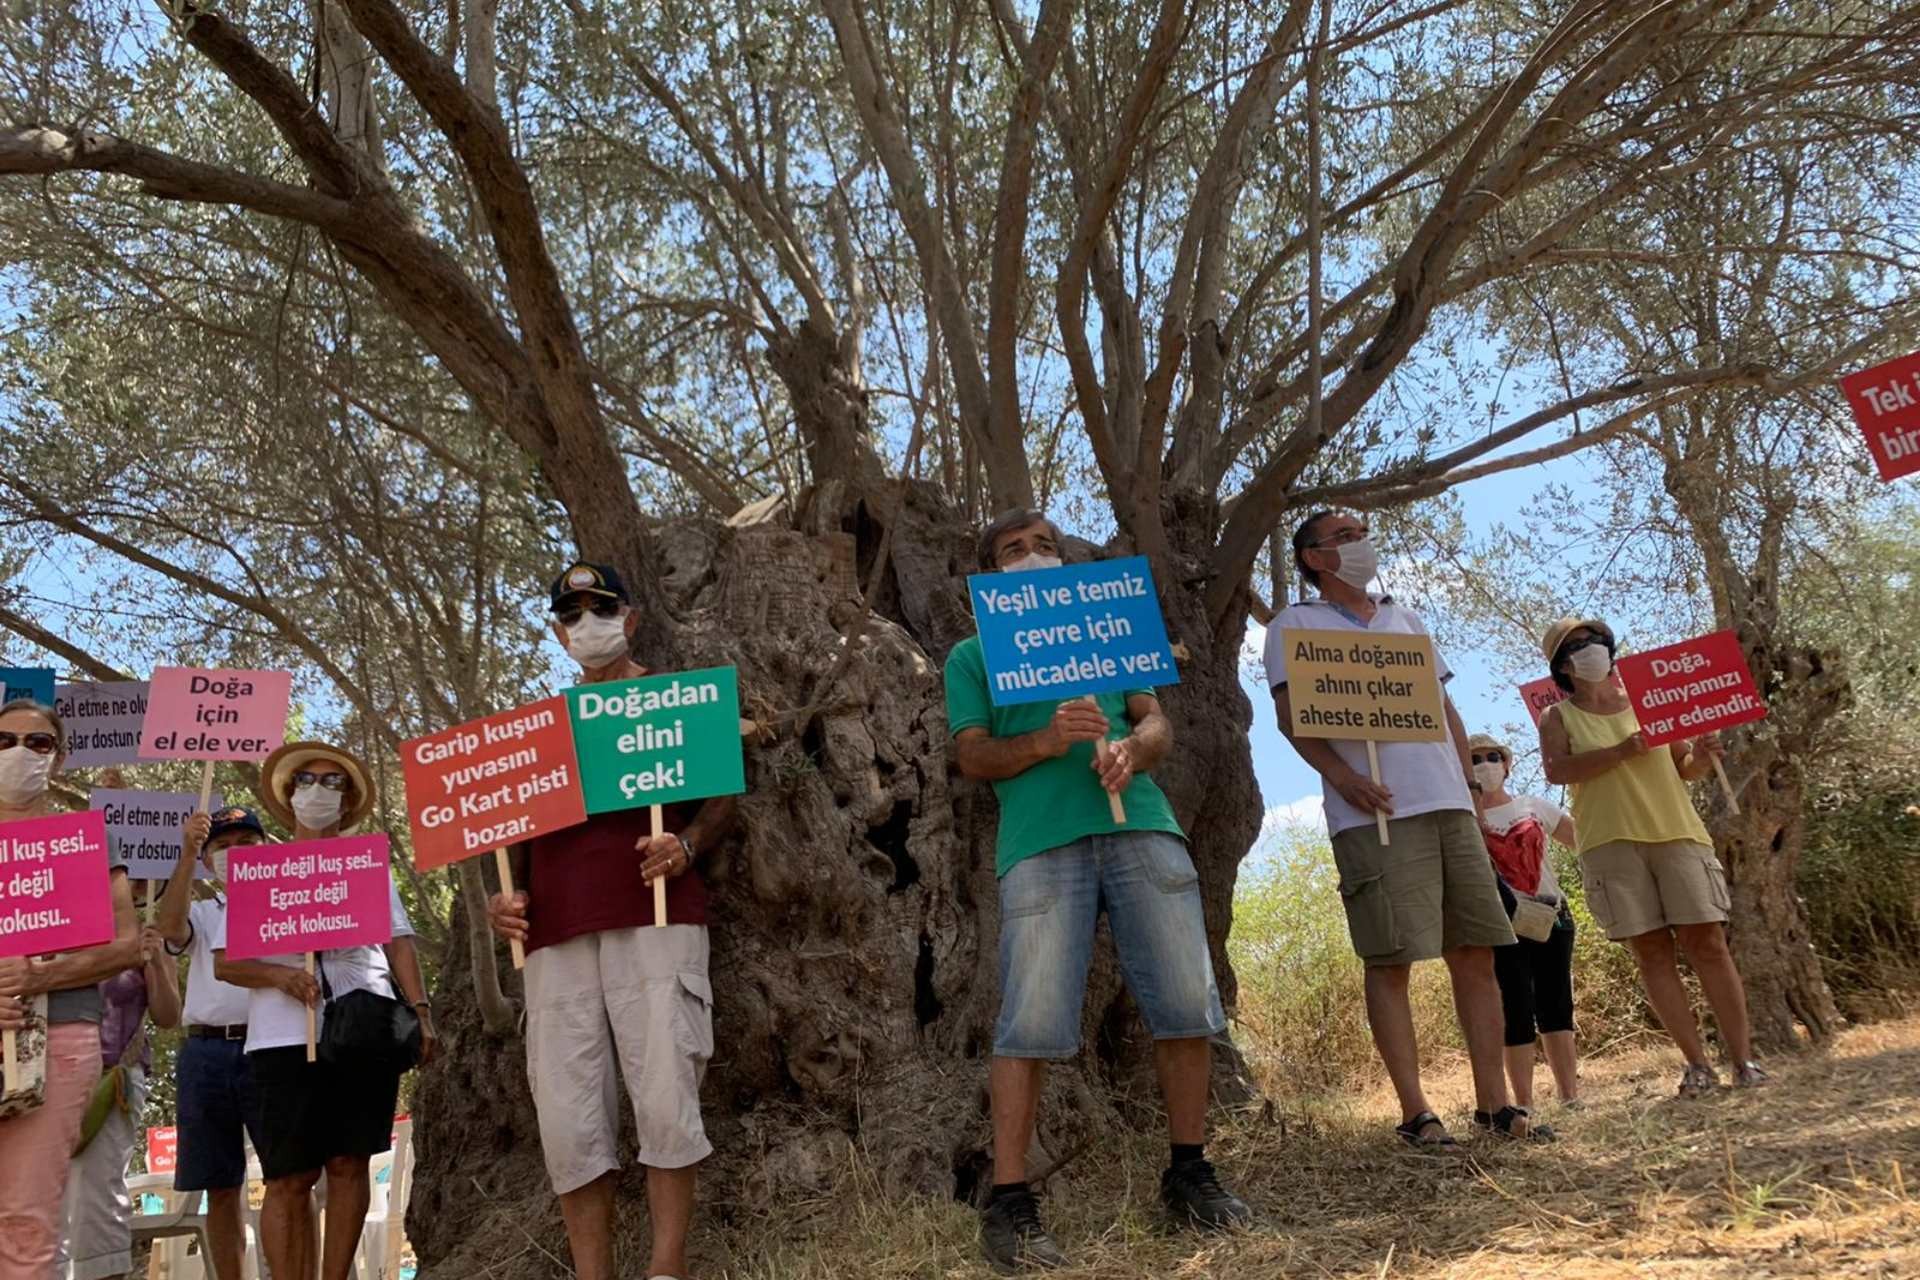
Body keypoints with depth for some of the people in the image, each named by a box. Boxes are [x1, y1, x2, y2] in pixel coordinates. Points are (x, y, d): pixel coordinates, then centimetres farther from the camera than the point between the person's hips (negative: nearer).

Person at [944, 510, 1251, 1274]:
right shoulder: (972, 654, 16)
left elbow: (1157, 724, 15)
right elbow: (973, 756, 4)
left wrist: (1129, 751, -8)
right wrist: (1046, 741, -14)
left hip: (1141, 826, 3)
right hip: (1041, 843, -3)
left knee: (1187, 1006, 0)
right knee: (1032, 1023, -10)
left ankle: (1190, 1173, 17)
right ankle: (1008, 1203, -1)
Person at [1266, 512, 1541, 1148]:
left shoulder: (1406, 618, 24)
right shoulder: (1294, 625, 6)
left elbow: (1444, 703, 24)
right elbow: (1291, 715, -4)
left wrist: (1465, 771, 9)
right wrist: (1340, 774, -18)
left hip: (1448, 804, 6)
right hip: (1375, 811, -6)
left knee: (1476, 951, 4)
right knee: (1391, 961, -6)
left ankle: (1493, 1102, 12)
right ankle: (1415, 1112, 0)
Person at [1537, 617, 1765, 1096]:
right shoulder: (1558, 717, 8)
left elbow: (1683, 768, 17)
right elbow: (1556, 770, -10)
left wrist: (1701, 758, -5)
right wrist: (1620, 752, -17)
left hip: (1677, 833, 2)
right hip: (1612, 845, -1)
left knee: (1707, 942, -5)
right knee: (1652, 952, -3)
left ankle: (1744, 1059, -2)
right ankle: (1698, 1065, 1)